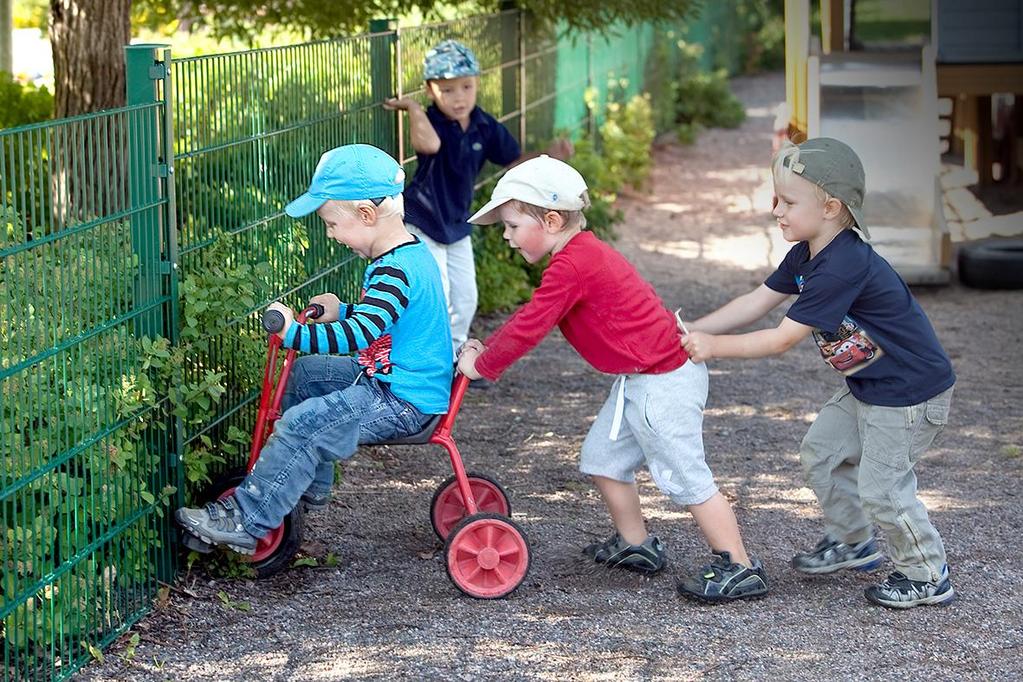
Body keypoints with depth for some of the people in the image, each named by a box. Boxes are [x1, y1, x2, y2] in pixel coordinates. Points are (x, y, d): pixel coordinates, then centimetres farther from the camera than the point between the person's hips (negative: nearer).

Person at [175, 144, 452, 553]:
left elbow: (359, 335, -34)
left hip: (402, 403, -11)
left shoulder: (396, 271, -24)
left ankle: (245, 522, -15)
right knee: (306, 373, 22)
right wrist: (343, 313, 14)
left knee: (300, 426, -20)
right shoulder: (408, 255, 9)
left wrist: (294, 333, -34)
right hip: (387, 379, 11)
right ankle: (310, 483, 29)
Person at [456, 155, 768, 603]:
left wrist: (482, 365, -5)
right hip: (639, 380, 11)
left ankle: (739, 568, -1)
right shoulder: (582, 255, 12)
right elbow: (531, 316, 22)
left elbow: (529, 329, -19)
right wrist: (486, 349, 16)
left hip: (663, 382, -11)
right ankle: (635, 545, 29)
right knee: (602, 458, 18)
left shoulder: (571, 267, -21)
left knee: (684, 477, -6)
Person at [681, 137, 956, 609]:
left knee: (881, 488, -5)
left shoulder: (842, 268, -31)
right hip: (867, 387, 10)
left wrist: (713, 347, -22)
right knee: (820, 455, 16)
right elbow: (755, 303, 2)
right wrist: (692, 331, -6)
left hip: (910, 393, -10)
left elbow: (782, 340, -29)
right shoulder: (805, 256, 0)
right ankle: (851, 543, 34)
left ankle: (927, 576, 13)